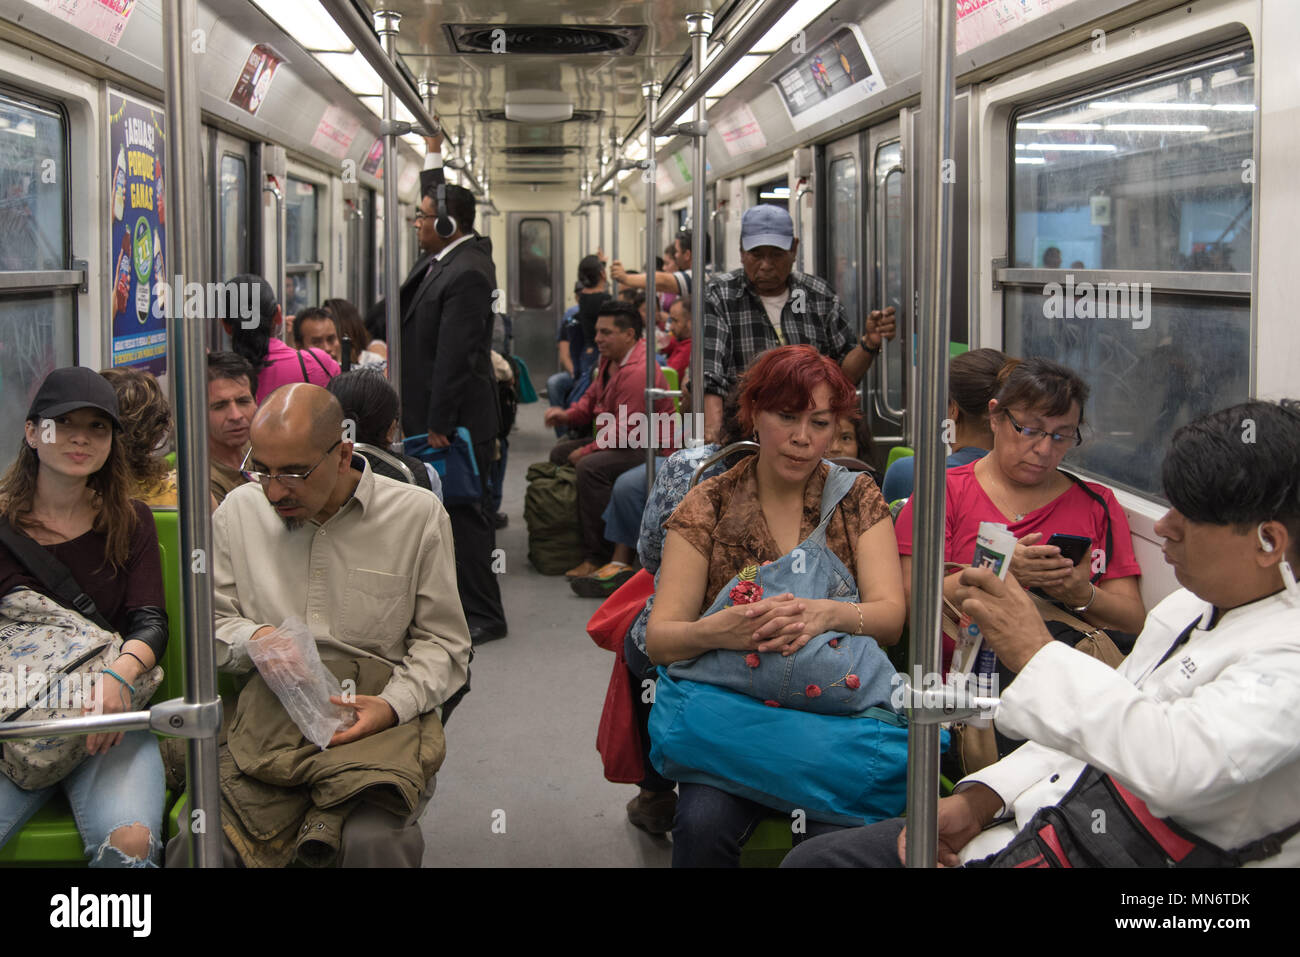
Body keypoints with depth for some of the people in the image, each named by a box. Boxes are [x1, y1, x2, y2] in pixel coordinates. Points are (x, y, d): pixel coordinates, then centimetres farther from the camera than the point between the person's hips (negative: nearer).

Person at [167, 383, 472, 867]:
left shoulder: (418, 514, 1)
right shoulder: (238, 510, 8)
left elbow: (442, 641, 6)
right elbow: (212, 623, 16)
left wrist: (394, 704, -11)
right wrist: (252, 640, -7)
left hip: (376, 717, -2)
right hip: (266, 712, 2)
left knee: (373, 840, -32)